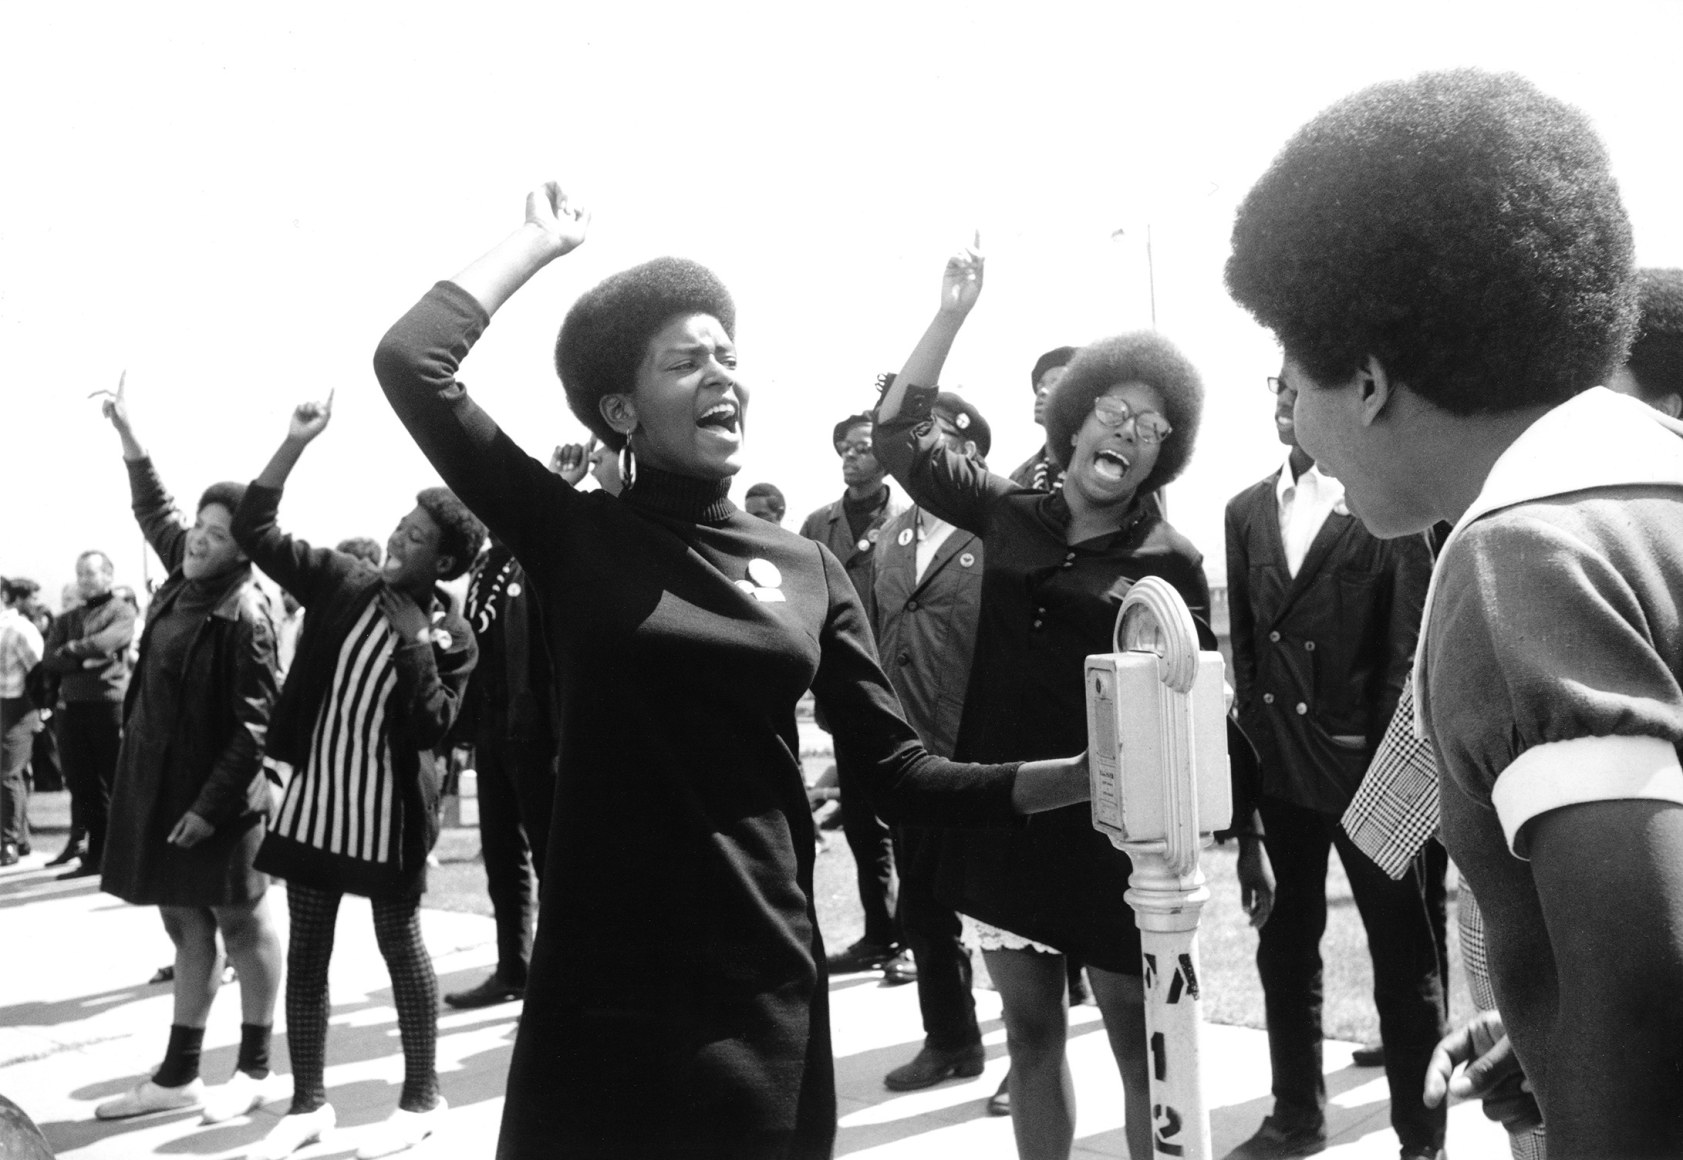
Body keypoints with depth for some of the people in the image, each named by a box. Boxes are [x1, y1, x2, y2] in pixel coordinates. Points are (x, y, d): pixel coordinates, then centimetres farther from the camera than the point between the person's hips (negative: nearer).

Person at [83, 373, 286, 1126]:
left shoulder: (244, 616, -18)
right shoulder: (184, 581, 4)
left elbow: (253, 724, -19)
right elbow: (153, 511, 23)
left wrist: (211, 804, -21)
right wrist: (127, 433, 21)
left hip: (218, 793, -8)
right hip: (159, 784, 8)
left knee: (243, 925, 6)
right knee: (188, 930, 14)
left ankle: (254, 1071, 18)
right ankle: (178, 1075, 22)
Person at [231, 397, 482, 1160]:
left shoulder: (451, 637, -8)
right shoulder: (344, 584, 1)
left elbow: (433, 727, -17)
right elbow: (253, 530, -1)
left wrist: (417, 643, -23)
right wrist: (296, 443, -10)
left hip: (391, 809, -4)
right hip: (316, 794, 4)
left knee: (401, 945, 6)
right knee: (306, 953, 10)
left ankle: (421, 1099, 21)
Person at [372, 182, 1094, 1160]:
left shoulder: (809, 569, 5)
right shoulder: (577, 534, -1)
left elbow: (906, 775, 2)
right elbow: (411, 364, -11)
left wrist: (1084, 774, -11)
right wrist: (541, 242, 0)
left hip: (765, 991, 3)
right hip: (602, 991, -2)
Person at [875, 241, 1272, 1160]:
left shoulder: (1168, 560, -4)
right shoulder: (1010, 516, 4)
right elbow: (898, 439, 2)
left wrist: (1248, 837, -2)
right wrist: (951, 314, -4)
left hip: (1111, 827, -3)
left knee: (1142, 1044, 6)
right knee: (1031, 1031, 15)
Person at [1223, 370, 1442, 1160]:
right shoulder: (1247, 511, 10)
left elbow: (1411, 648, -10)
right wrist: (1252, 734, 7)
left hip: (1370, 766, -5)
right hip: (1277, 766, 6)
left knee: (1403, 958, 6)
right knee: (1284, 948, 15)